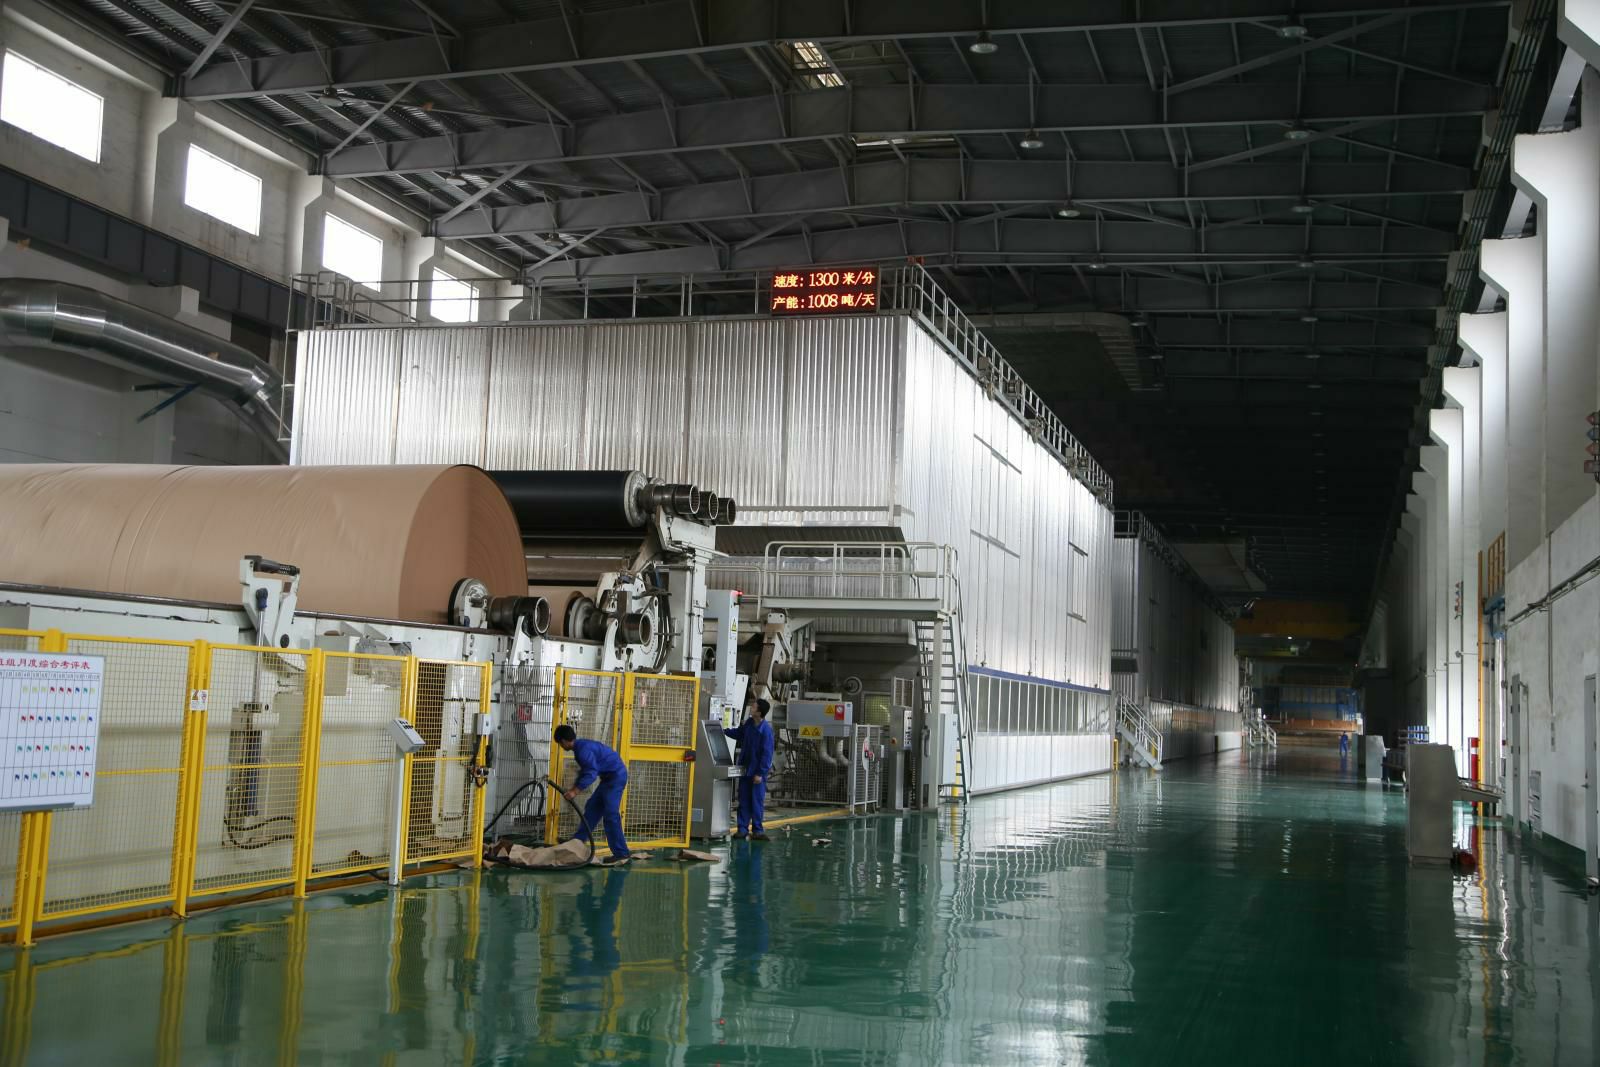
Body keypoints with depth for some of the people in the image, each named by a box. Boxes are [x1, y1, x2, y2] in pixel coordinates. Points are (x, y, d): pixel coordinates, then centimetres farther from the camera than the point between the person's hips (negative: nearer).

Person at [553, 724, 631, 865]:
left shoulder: (583, 749, -20)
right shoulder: (580, 746, 13)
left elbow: (591, 773, -29)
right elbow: (585, 772, 22)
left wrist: (575, 791, -30)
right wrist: (573, 789, 17)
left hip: (616, 775, -11)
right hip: (609, 777, 11)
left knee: (610, 814, -14)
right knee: (592, 809, 16)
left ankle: (621, 854, -15)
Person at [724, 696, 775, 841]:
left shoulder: (766, 730, -21)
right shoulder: (749, 723, -1)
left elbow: (767, 753, -20)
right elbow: (738, 733, 21)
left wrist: (760, 773, -19)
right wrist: (724, 731, 11)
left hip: (757, 771, -6)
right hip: (745, 768, 6)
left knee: (757, 802, 1)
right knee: (744, 800, 9)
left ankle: (757, 830, 9)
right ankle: (743, 828, 15)